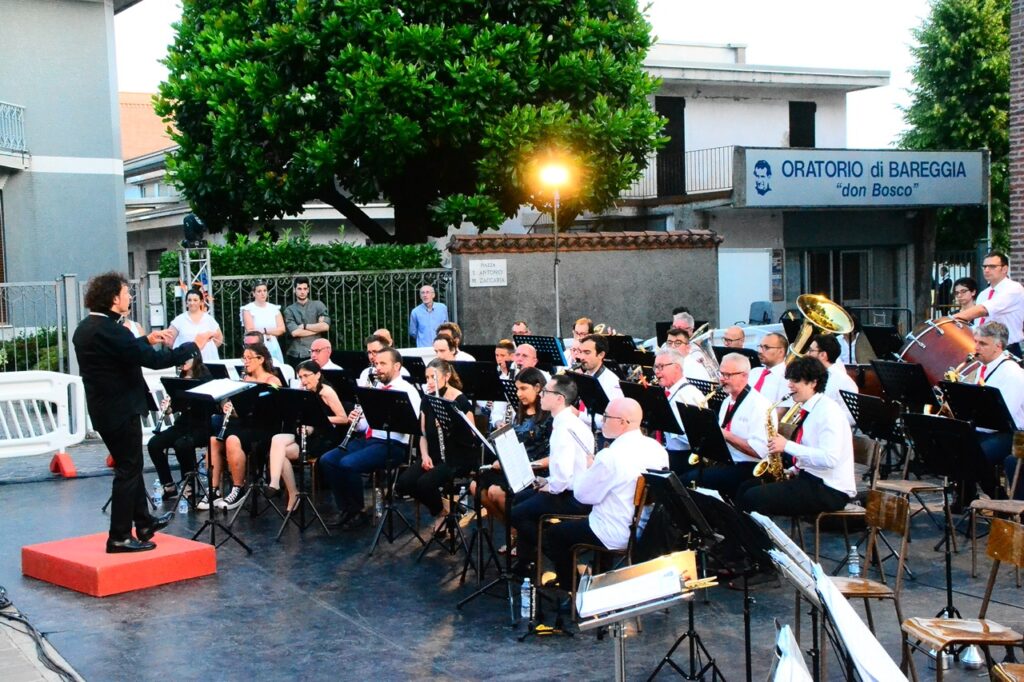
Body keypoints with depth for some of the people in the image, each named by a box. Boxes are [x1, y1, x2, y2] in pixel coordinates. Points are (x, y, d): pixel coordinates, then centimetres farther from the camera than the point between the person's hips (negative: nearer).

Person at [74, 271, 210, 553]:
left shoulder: (86, 328, 7)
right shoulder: (108, 330, -24)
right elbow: (154, 360, -26)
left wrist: (146, 340, 17)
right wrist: (194, 346, -16)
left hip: (105, 409, 10)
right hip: (121, 410, -10)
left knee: (130, 466, 20)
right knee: (128, 470, -1)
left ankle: (144, 522, 32)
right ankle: (119, 537, 4)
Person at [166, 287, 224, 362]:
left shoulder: (209, 319, 8)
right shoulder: (180, 319, 5)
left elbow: (220, 338, 16)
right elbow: (168, 338, 6)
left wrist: (210, 349, 5)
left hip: (207, 359, 1)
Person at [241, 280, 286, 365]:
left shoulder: (274, 308, 11)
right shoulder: (248, 309, 1)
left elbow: (282, 329, 3)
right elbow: (250, 331, -9)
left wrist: (264, 331, -10)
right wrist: (273, 331, -3)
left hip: (273, 347, 3)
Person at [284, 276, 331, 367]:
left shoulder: (318, 305, 7)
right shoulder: (289, 310, 7)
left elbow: (325, 326, -7)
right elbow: (294, 332, -8)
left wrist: (304, 326, -5)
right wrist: (317, 328, -4)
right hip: (296, 355, 0)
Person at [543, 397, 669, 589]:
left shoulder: (610, 456, -25)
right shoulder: (657, 449, -2)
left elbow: (582, 495, -15)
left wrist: (589, 467, 2)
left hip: (616, 538, -8)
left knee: (552, 534, 12)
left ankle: (572, 588, 22)